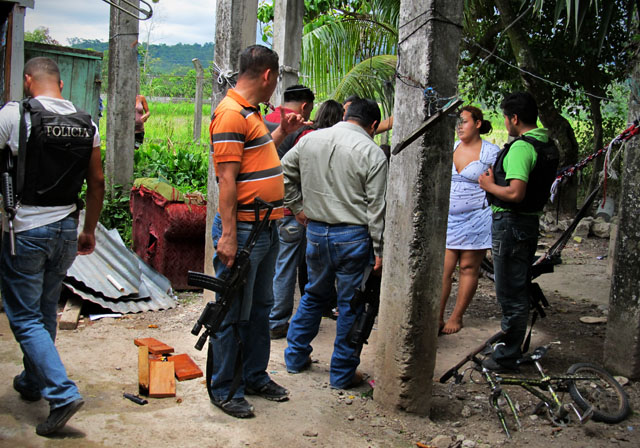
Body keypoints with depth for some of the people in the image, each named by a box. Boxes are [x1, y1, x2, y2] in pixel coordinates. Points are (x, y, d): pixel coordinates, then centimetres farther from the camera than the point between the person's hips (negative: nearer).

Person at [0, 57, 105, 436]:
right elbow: (98, 182, 8)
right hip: (66, 232, 5)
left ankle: (62, 393, -9)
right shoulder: (86, 124, 4)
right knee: (46, 312, 20)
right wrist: (89, 231, 17)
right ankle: (32, 382, 36)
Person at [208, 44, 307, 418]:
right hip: (243, 230, -10)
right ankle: (224, 389, 13)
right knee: (234, 313, 0)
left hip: (266, 229, 10)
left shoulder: (249, 112, 16)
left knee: (260, 307, 18)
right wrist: (228, 235, -24)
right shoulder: (231, 113, -16)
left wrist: (282, 133, 22)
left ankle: (255, 376, 32)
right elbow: (227, 177, -21)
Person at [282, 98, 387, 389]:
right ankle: (342, 374, 15)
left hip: (316, 231, 5)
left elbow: (285, 172, 14)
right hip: (353, 236, -5)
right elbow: (376, 207, -10)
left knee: (313, 295, 23)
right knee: (350, 305, 6)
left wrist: (297, 208, 21)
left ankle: (296, 357, 32)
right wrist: (379, 250, -6)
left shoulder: (309, 139, 4)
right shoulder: (372, 152, -10)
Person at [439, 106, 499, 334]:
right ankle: (437, 317, 2)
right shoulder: (450, 149, 11)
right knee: (443, 269, -3)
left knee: (468, 268, 3)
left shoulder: (491, 152, -3)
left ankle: (456, 318, 12)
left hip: (476, 218, -3)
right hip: (447, 217, 4)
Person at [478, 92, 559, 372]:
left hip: (510, 223, -10)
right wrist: (497, 180, 12)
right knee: (520, 288, 19)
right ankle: (511, 341, 33)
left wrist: (489, 185, -11)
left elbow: (516, 193, -28)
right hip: (530, 221, 10)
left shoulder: (521, 147, -19)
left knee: (510, 292, -2)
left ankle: (507, 356, 6)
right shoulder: (547, 146, 11)